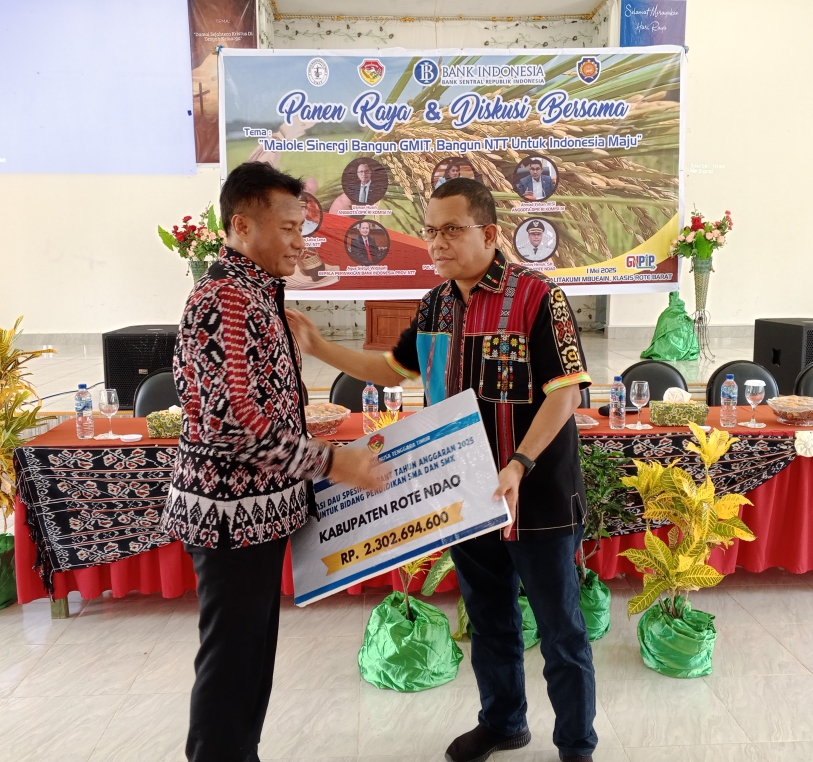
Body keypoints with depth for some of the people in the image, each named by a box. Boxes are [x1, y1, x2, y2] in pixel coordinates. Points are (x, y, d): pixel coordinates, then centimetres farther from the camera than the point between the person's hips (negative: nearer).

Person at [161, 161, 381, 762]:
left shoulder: (256, 293, 12)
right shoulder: (225, 299, -19)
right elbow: (235, 421, -26)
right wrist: (330, 462, -19)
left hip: (258, 507, 10)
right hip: (235, 510, -10)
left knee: (252, 651, 21)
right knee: (231, 658, 6)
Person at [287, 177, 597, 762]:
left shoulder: (536, 296, -15)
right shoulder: (436, 305, 6)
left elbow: (565, 391, -18)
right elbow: (394, 368, 16)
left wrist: (518, 466, -29)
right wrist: (319, 347, 6)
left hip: (537, 497, -6)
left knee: (560, 627, 11)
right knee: (489, 620, 22)